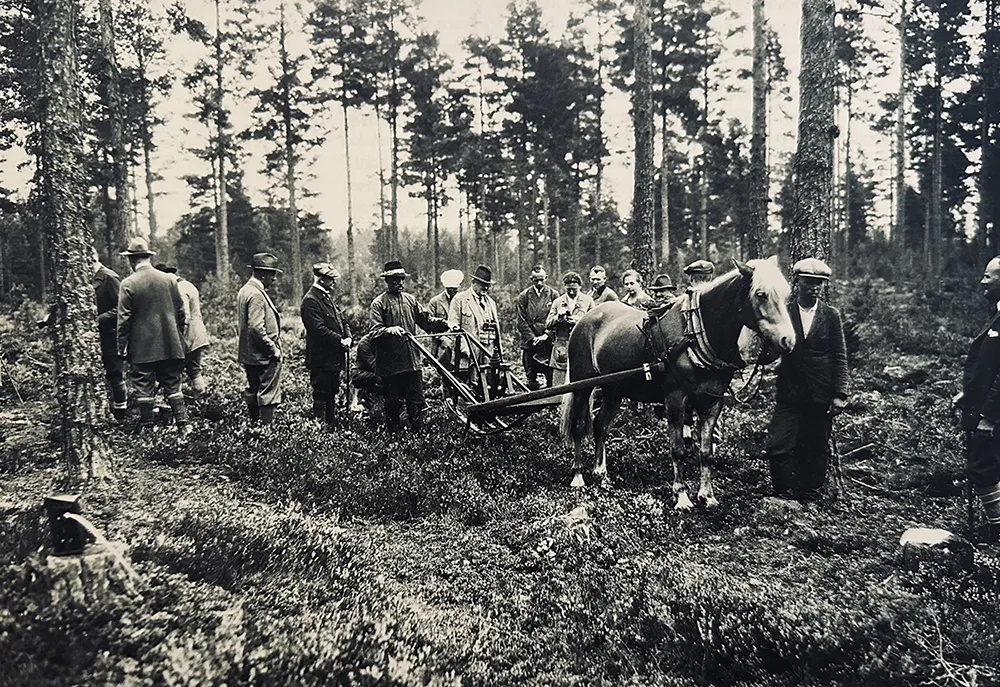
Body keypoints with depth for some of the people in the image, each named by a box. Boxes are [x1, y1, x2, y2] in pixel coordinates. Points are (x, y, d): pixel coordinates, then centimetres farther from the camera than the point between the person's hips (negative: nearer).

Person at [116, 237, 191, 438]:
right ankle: (183, 423, 3)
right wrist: (178, 336, 19)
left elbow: (124, 319, -8)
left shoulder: (128, 284, -9)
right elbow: (181, 311, 7)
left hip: (141, 348, -3)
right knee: (172, 385, 9)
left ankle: (146, 428, 12)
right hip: (170, 346, 3)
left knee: (144, 388, 6)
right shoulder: (169, 279, 1)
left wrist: (122, 347, 1)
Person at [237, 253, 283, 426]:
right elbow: (257, 328, -27)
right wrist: (273, 349, -18)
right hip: (264, 354, -10)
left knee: (252, 392, 16)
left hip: (248, 354, 10)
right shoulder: (256, 295, -20)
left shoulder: (245, 290, 12)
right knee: (268, 394, -4)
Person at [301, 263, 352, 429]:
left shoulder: (328, 297, 15)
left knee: (332, 393, 16)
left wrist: (347, 337, -1)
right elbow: (318, 328, -22)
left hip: (334, 358, 9)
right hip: (321, 358, -9)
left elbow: (341, 321, 17)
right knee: (321, 396, -3)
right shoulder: (311, 300, -15)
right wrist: (340, 341, -19)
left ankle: (332, 427, 25)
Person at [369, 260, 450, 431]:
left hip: (411, 360, 4)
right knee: (393, 402, 4)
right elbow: (374, 332, -11)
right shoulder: (379, 303, -2)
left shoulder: (410, 299, 14)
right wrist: (389, 330, -31)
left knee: (417, 400, 4)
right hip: (390, 363, -4)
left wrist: (446, 324, -4)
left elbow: (426, 319, 12)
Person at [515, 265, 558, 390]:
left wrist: (546, 336, -10)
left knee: (552, 377, -2)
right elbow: (521, 321, 1)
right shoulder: (524, 296, 5)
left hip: (549, 342, 0)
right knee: (531, 379, 3)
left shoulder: (554, 294, 5)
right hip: (530, 343, 0)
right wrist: (532, 339, -8)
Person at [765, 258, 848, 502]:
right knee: (779, 446, -6)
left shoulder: (831, 316, 3)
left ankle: (811, 496, 24)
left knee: (817, 449, 9)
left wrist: (840, 394, -5)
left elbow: (840, 358, 2)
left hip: (821, 394, 1)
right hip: (789, 392, 0)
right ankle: (785, 494, 8)